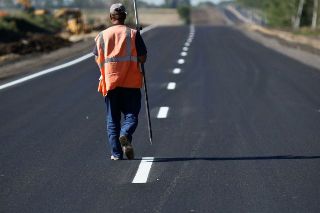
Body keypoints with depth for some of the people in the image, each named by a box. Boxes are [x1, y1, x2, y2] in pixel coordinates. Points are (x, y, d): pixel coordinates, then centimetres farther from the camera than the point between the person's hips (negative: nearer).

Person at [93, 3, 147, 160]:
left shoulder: (102, 36, 4)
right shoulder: (133, 34, -2)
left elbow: (98, 60, 5)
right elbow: (143, 59, -4)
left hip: (110, 82, 2)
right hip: (131, 83, -2)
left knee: (112, 119, 9)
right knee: (131, 114, 5)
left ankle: (116, 153, 3)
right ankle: (125, 135, -25)